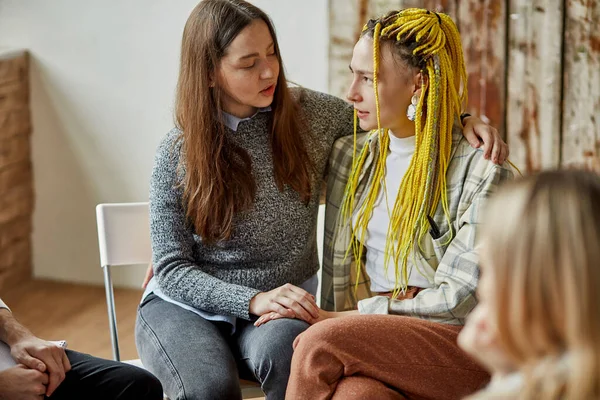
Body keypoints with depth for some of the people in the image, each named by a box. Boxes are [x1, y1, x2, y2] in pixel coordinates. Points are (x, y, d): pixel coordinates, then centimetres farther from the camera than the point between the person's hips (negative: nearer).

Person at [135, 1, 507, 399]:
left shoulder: (311, 114, 0)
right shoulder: (177, 154, -6)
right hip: (186, 304, -1)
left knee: (284, 355, -34)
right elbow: (172, 268, -7)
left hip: (285, 302, 2)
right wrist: (255, 300, -23)